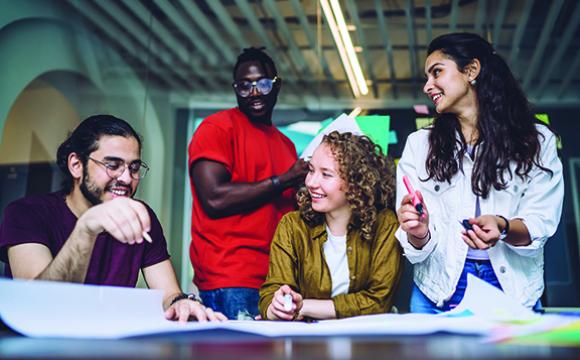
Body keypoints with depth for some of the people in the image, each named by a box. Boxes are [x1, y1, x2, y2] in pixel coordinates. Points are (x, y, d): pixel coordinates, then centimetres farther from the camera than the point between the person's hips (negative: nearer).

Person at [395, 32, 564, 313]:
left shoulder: (537, 141, 1)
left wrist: (503, 227, -26)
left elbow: (541, 224, -5)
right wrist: (419, 235, -25)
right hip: (440, 291, 1)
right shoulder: (419, 144, 2)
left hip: (515, 293, 0)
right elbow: (417, 249, -2)